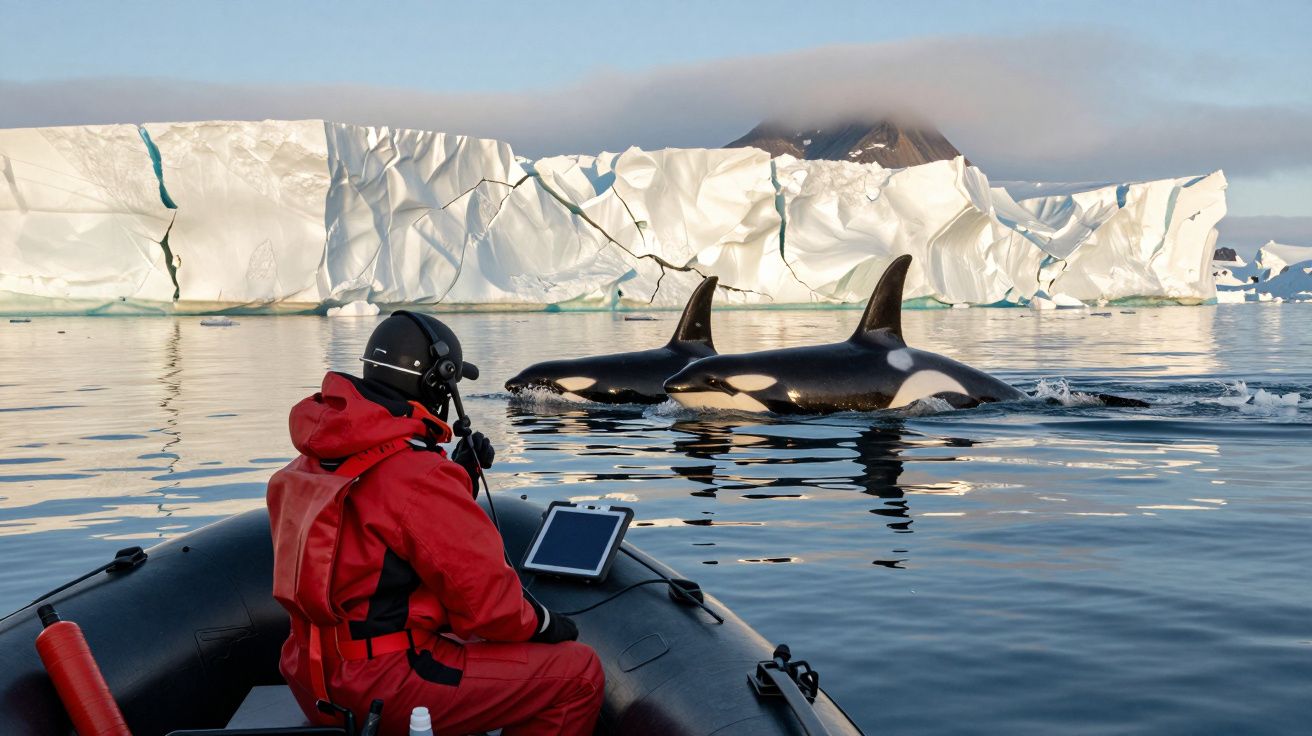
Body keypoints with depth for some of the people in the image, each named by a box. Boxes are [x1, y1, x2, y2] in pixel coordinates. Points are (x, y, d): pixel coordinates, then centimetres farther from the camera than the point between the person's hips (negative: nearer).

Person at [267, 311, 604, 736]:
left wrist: (459, 476, 16)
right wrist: (544, 623, 1)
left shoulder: (317, 458, 8)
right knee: (578, 673, -6)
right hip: (382, 688, -10)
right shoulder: (418, 473, -21)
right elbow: (485, 597, -18)